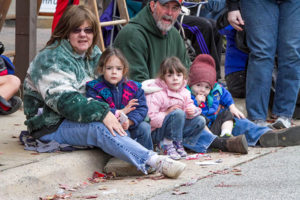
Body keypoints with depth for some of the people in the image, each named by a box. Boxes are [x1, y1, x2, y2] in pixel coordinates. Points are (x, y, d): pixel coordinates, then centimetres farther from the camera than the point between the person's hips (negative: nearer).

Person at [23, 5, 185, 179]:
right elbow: (64, 100, -27)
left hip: (81, 119, 10)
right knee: (99, 127, -35)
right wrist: (102, 113, -34)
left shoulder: (93, 54, 13)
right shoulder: (51, 60, -15)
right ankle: (155, 161, -47)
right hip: (51, 126, -10)